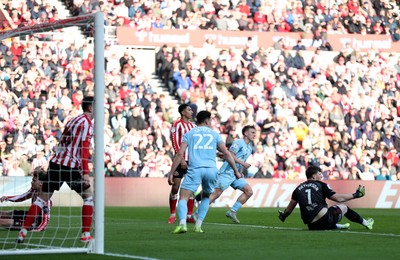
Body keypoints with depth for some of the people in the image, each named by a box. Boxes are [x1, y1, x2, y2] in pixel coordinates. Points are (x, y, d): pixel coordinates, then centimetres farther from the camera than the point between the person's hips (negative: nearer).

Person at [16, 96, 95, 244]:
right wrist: (85, 173, -19)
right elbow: (84, 148, -15)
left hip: (56, 162, 7)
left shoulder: (73, 120, 19)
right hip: (71, 166, -7)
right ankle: (86, 235, 4)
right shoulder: (87, 123, -6)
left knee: (42, 198, 9)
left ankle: (23, 232, 2)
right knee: (88, 197, 9)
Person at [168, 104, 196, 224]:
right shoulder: (177, 125, -4)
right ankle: (172, 215, 6)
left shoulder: (193, 126, 16)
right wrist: (181, 159, -17)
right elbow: (175, 143, -11)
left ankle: (189, 215, 4)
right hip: (180, 160, -6)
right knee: (175, 187, -4)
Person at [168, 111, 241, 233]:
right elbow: (226, 153, 9)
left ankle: (182, 223, -30)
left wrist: (171, 173, 5)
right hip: (211, 170, 2)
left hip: (195, 169, -2)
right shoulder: (214, 134, 17)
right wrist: (236, 171, 14)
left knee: (183, 198, -5)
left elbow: (180, 154, 4)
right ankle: (198, 225, 12)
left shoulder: (189, 133, 14)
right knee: (206, 197, 24)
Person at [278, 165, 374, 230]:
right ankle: (366, 223, 37)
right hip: (326, 220, -4)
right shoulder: (321, 185, -1)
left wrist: (283, 216, 35)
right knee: (344, 207, 22)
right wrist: (355, 195, 12)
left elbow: (289, 208, 14)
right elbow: (338, 198, 0)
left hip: (312, 226, 4)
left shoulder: (298, 189, 10)